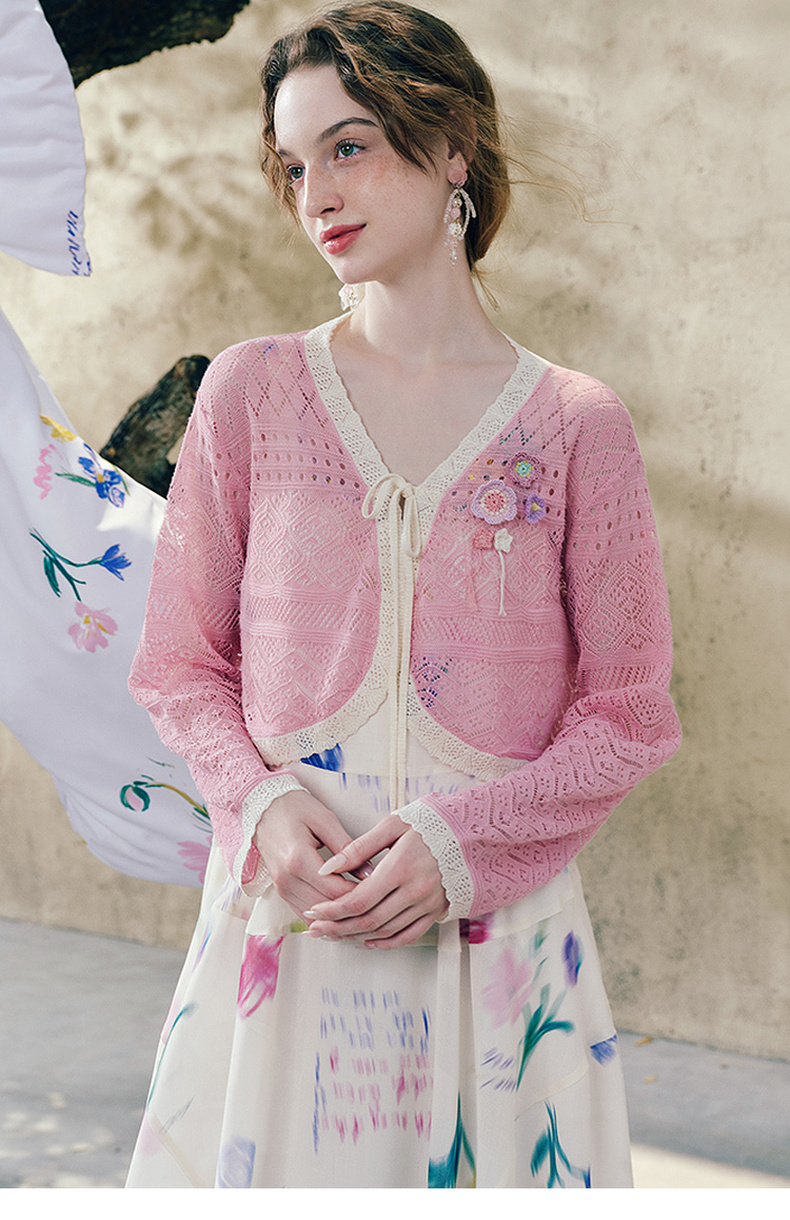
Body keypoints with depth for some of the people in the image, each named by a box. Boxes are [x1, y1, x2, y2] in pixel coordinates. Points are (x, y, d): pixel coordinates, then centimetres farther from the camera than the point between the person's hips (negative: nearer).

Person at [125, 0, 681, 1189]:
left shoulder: (575, 424, -2)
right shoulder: (253, 393, 2)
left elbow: (630, 712, -1)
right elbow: (182, 665, 5)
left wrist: (463, 840, -13)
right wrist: (267, 805, -12)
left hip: (495, 923, 0)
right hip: (285, 910, 1)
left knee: (485, 1172, 8)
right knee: (268, 1172, 10)